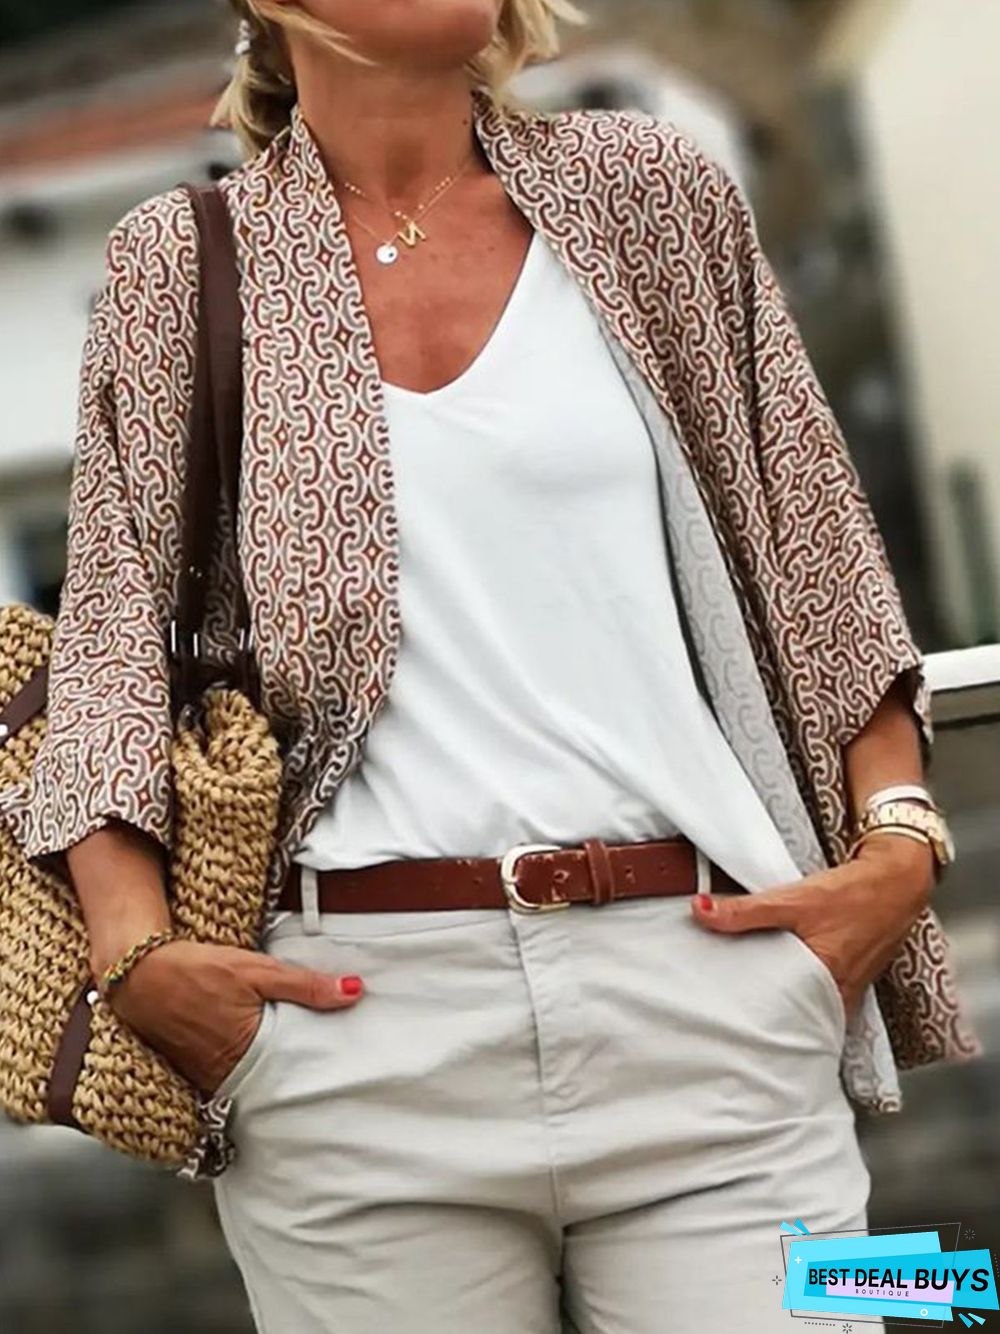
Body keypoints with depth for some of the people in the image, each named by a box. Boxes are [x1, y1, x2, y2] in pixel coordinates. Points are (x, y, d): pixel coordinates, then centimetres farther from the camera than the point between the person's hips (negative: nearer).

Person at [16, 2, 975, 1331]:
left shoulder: (648, 193, 13)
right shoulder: (181, 265, 11)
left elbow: (816, 556, 13)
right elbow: (115, 624, 7)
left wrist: (899, 838, 2)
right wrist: (136, 946, -7)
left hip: (702, 975, 1)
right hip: (357, 1021, 0)